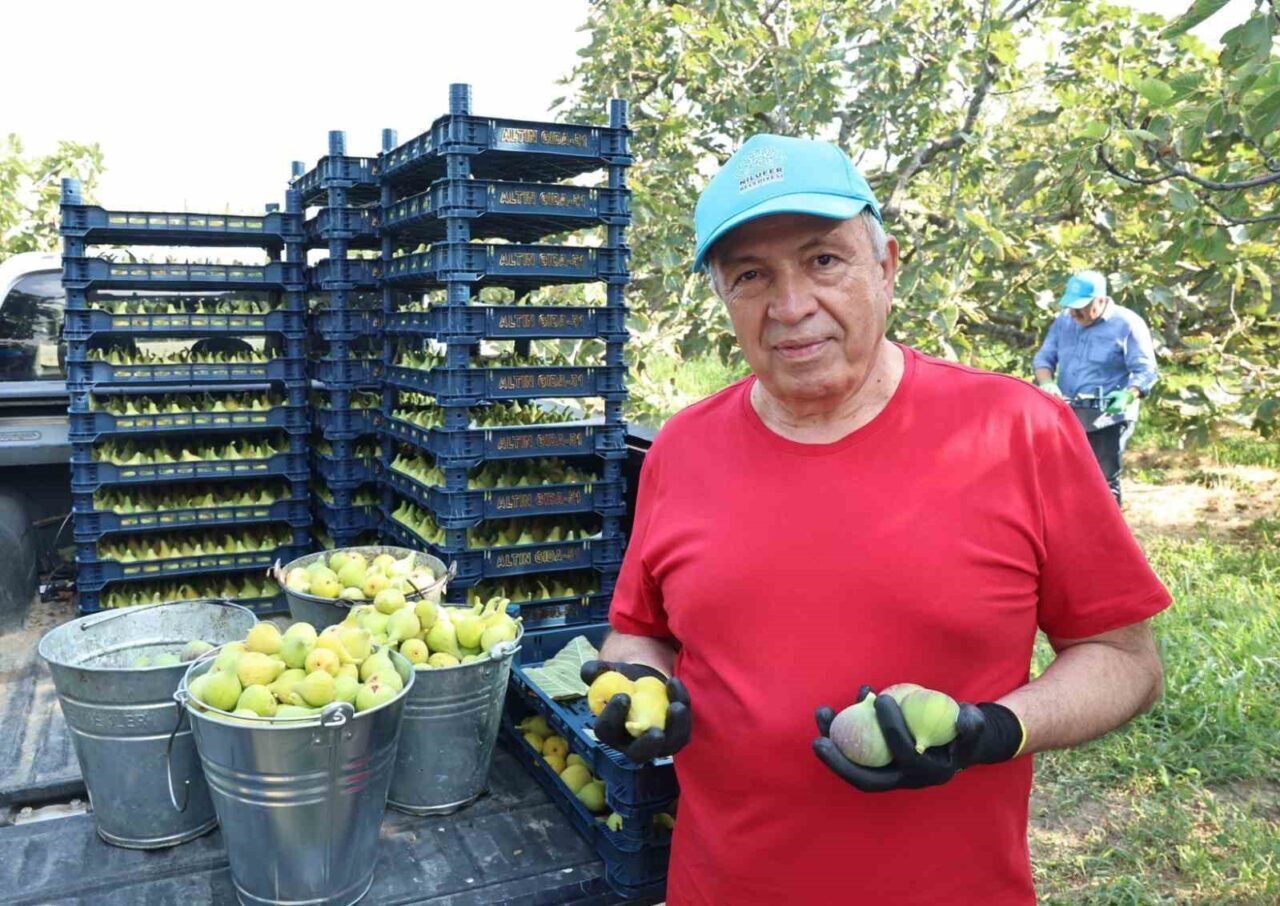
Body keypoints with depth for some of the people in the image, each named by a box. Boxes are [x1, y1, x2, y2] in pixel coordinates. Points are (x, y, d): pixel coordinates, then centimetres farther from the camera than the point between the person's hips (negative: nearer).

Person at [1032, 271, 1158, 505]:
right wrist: (1046, 383, -12)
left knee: (1104, 483, -5)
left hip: (1108, 419, -6)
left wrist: (1128, 395, -29)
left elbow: (1145, 370, -9)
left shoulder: (1127, 324, -8)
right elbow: (1043, 358, 10)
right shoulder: (1063, 321, 8)